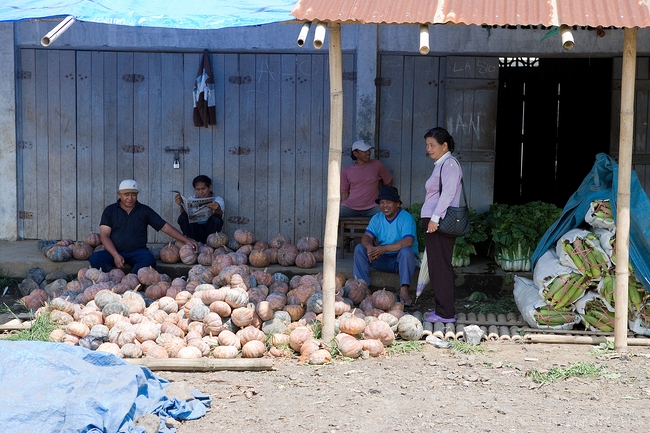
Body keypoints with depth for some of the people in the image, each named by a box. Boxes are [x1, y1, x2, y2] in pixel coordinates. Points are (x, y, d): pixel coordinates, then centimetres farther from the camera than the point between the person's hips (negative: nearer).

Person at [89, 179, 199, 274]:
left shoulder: (144, 210, 8)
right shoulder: (110, 211, 7)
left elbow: (165, 227, 6)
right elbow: (104, 235, 0)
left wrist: (186, 240, -5)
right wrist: (116, 255, -16)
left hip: (137, 252, 0)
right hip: (114, 252, 0)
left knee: (148, 259, -34)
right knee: (95, 258, -29)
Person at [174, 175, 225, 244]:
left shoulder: (218, 200, 1)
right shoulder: (192, 199, 10)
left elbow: (220, 215, -21)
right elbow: (185, 213, -10)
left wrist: (217, 209, -47)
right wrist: (182, 205, -34)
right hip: (195, 231, 2)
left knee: (216, 218, -31)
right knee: (182, 217, -23)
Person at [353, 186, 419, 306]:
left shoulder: (406, 218, -13)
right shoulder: (377, 218, 6)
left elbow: (408, 242, -27)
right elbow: (367, 236, -5)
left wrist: (385, 248, -35)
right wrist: (369, 247, -30)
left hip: (401, 260, -5)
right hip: (383, 261, 5)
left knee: (406, 251, -36)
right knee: (359, 249, -13)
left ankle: (404, 290, -37)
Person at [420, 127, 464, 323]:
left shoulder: (449, 163, -9)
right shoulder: (440, 164, 20)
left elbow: (448, 193, -20)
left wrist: (435, 218, -23)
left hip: (440, 222, -10)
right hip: (433, 221, 10)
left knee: (440, 267, -8)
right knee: (439, 266, 12)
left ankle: (445, 313, -6)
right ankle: (443, 309, 17)